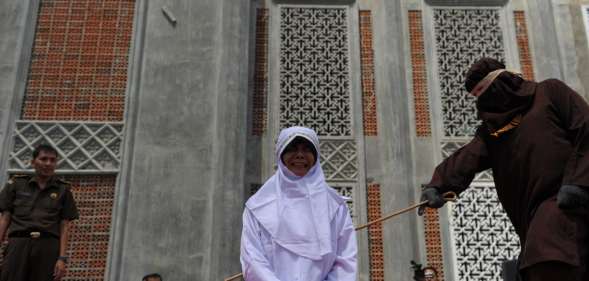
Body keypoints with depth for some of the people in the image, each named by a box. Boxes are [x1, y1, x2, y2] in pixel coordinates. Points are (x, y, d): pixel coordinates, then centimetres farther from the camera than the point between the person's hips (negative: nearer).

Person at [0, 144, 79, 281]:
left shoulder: (63, 190, 10)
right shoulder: (16, 184, 11)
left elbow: (64, 226, 6)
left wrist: (62, 258, -3)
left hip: (48, 247, 0)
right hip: (18, 244, 0)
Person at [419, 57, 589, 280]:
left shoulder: (548, 92, 12)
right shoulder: (489, 128, 22)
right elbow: (465, 158, 4)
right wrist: (438, 185, -16)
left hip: (568, 199, -5)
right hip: (536, 211, 5)